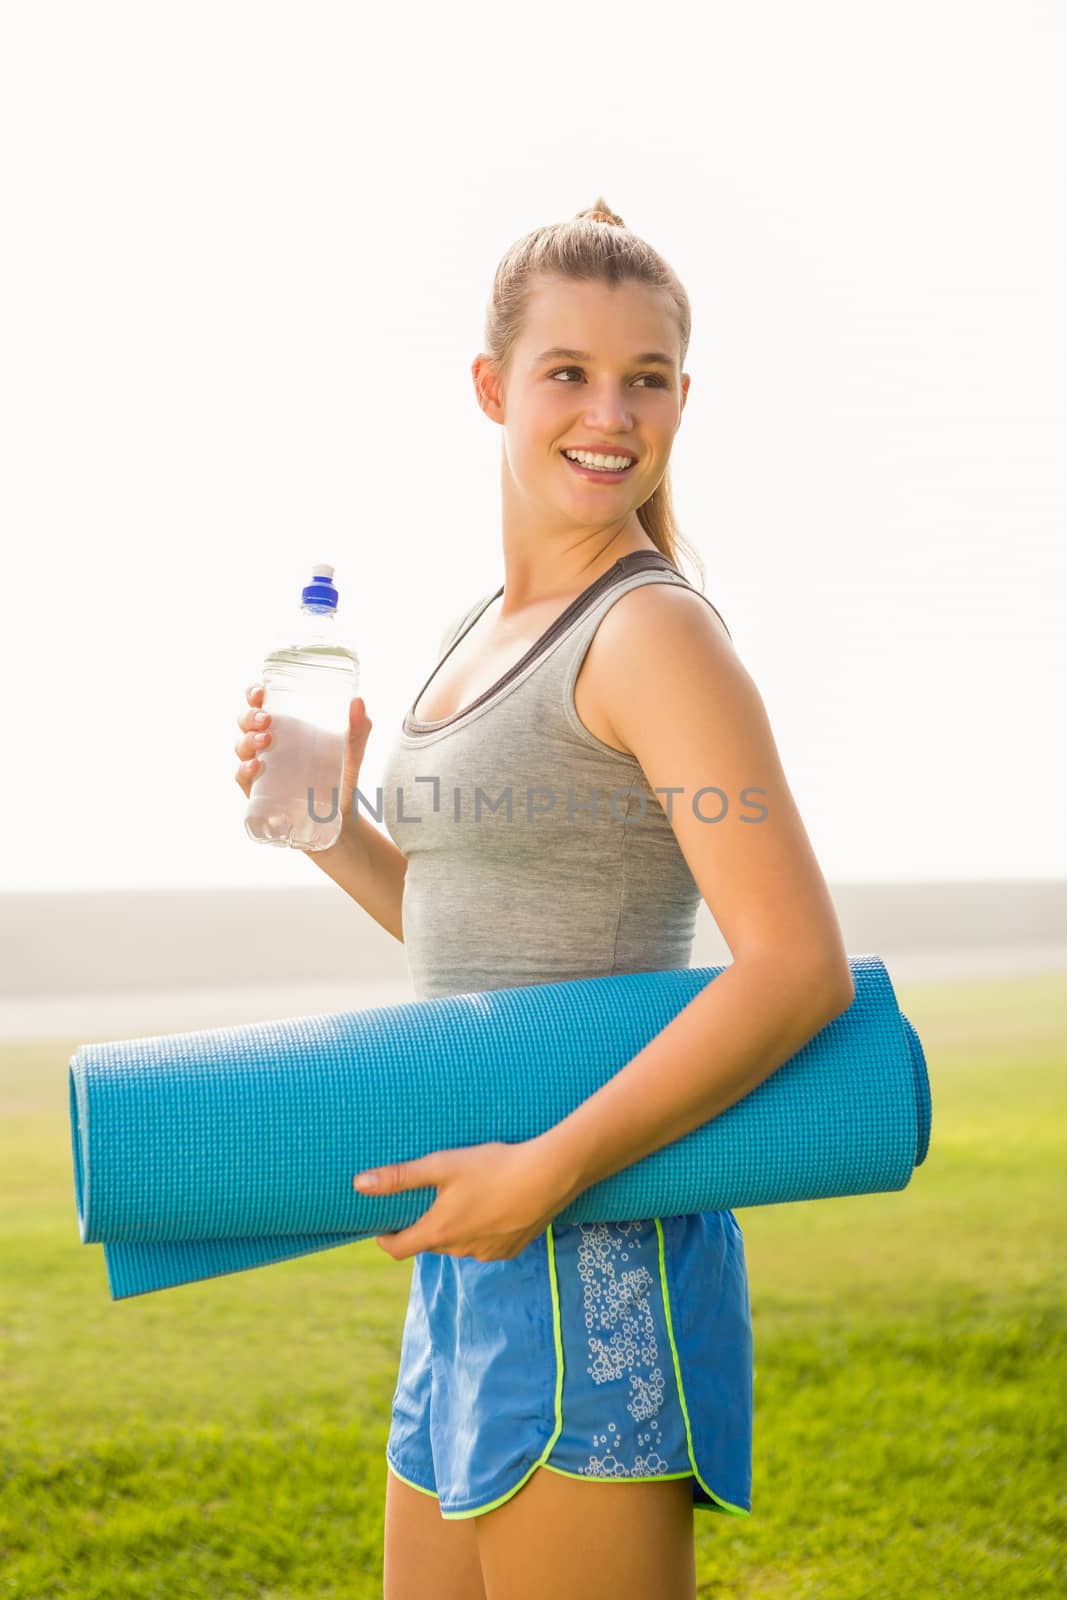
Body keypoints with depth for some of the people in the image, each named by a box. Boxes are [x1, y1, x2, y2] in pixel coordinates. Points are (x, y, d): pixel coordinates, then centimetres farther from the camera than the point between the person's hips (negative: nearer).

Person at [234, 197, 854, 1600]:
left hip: (594, 1257, -9)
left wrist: (543, 1173, -22)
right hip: (480, 1255, 9)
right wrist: (327, 825, 5)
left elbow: (799, 969, -21)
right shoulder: (489, 630, 12)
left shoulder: (656, 632, -14)